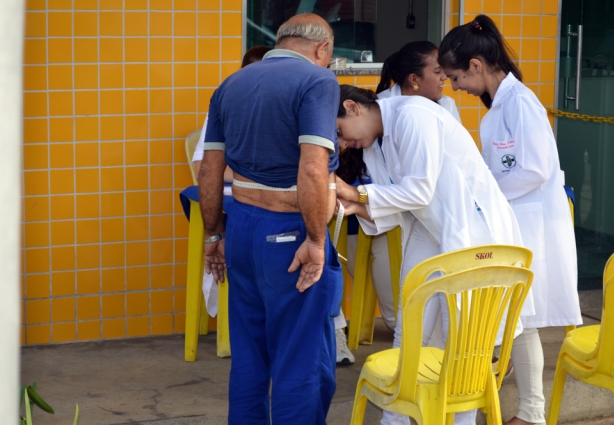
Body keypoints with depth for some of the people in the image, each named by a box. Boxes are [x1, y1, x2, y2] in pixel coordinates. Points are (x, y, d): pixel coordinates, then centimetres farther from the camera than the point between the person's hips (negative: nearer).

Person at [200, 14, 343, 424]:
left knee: (249, 356, 15)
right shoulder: (317, 80, -10)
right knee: (302, 363, 1)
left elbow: (210, 172, 11)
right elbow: (312, 170, -22)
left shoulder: (231, 85, 11)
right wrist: (315, 241, -17)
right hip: (288, 235, -7)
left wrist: (215, 234, 19)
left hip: (242, 227, 7)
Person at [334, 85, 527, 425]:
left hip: (471, 230, -9)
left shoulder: (412, 115, -19)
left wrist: (358, 194, -16)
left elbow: (419, 191, -23)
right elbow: (392, 211, 4)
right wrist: (354, 205, -15)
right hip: (428, 235, 9)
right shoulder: (372, 147, 7)